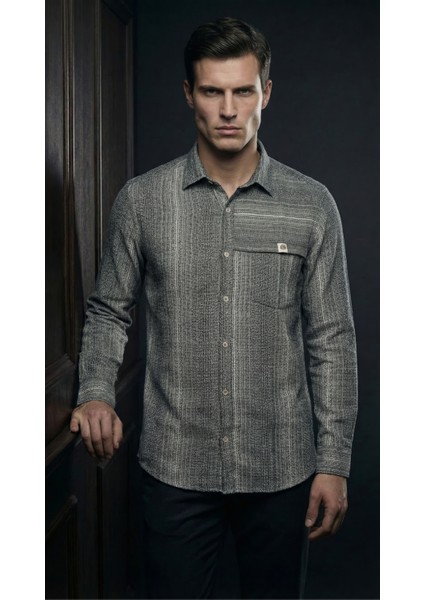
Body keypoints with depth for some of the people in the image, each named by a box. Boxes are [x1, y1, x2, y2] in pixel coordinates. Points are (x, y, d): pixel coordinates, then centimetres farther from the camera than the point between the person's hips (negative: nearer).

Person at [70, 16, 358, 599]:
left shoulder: (311, 205, -3)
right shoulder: (141, 200, -3)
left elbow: (331, 339, -1)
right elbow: (109, 310, 7)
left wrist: (334, 462, -2)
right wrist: (96, 392, -11)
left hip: (281, 468, 1)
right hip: (175, 466, 0)